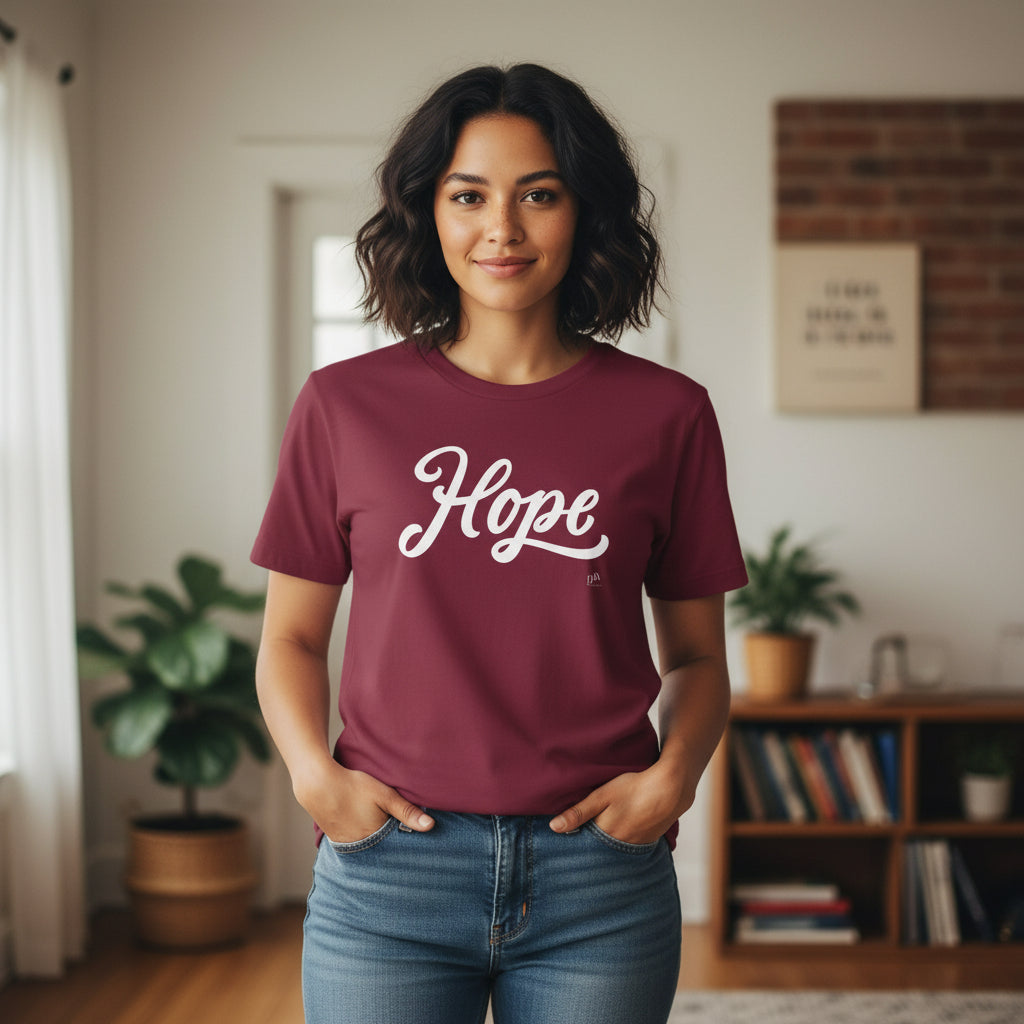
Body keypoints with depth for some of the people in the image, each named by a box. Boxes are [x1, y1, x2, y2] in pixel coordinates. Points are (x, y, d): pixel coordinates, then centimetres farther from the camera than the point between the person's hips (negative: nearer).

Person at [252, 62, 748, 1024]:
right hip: (387, 867, 0)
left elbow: (696, 654, 9)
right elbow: (292, 635, 8)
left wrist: (671, 777, -8)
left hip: (600, 878, 0)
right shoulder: (345, 405, 2)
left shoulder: (665, 414, 2)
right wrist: (314, 774, -8)